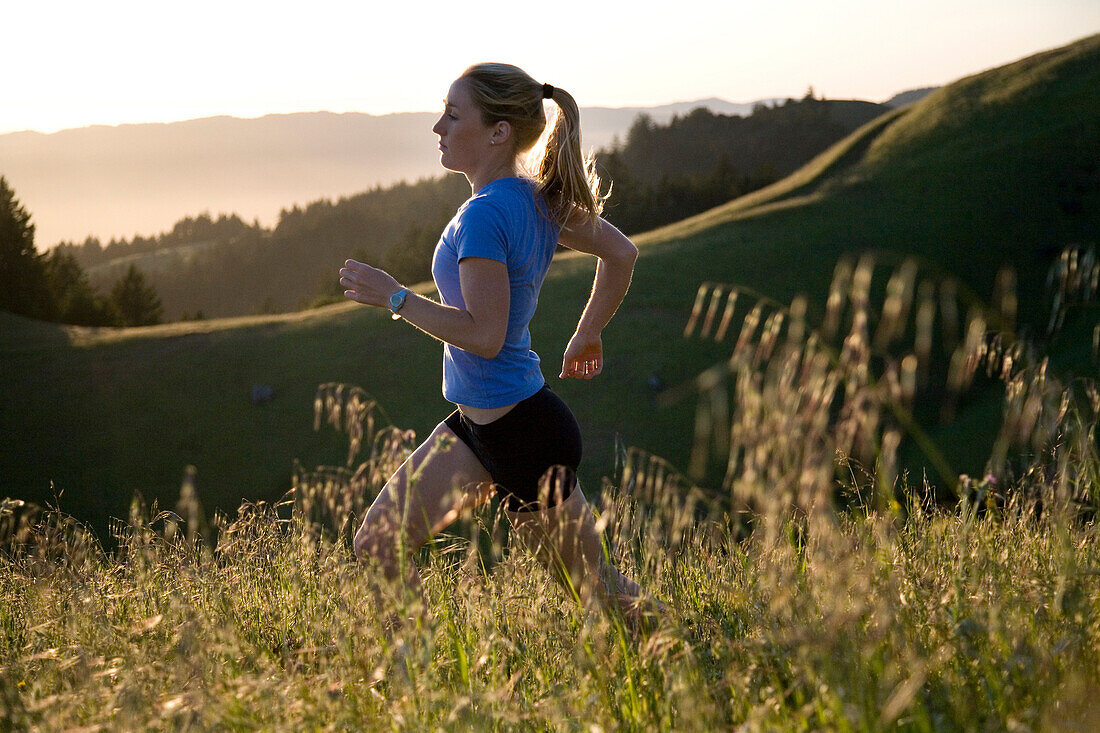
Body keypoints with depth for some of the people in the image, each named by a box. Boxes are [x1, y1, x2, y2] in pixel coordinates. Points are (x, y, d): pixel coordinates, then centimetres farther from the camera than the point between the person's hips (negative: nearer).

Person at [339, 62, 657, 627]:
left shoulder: (484, 215, -22)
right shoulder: (538, 198, 5)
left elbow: (484, 335, -27)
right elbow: (621, 253, 15)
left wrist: (395, 297, -17)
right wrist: (588, 335, 25)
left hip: (523, 431, -10)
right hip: (478, 423, 10)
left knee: (598, 591, 4)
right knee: (378, 546, 6)